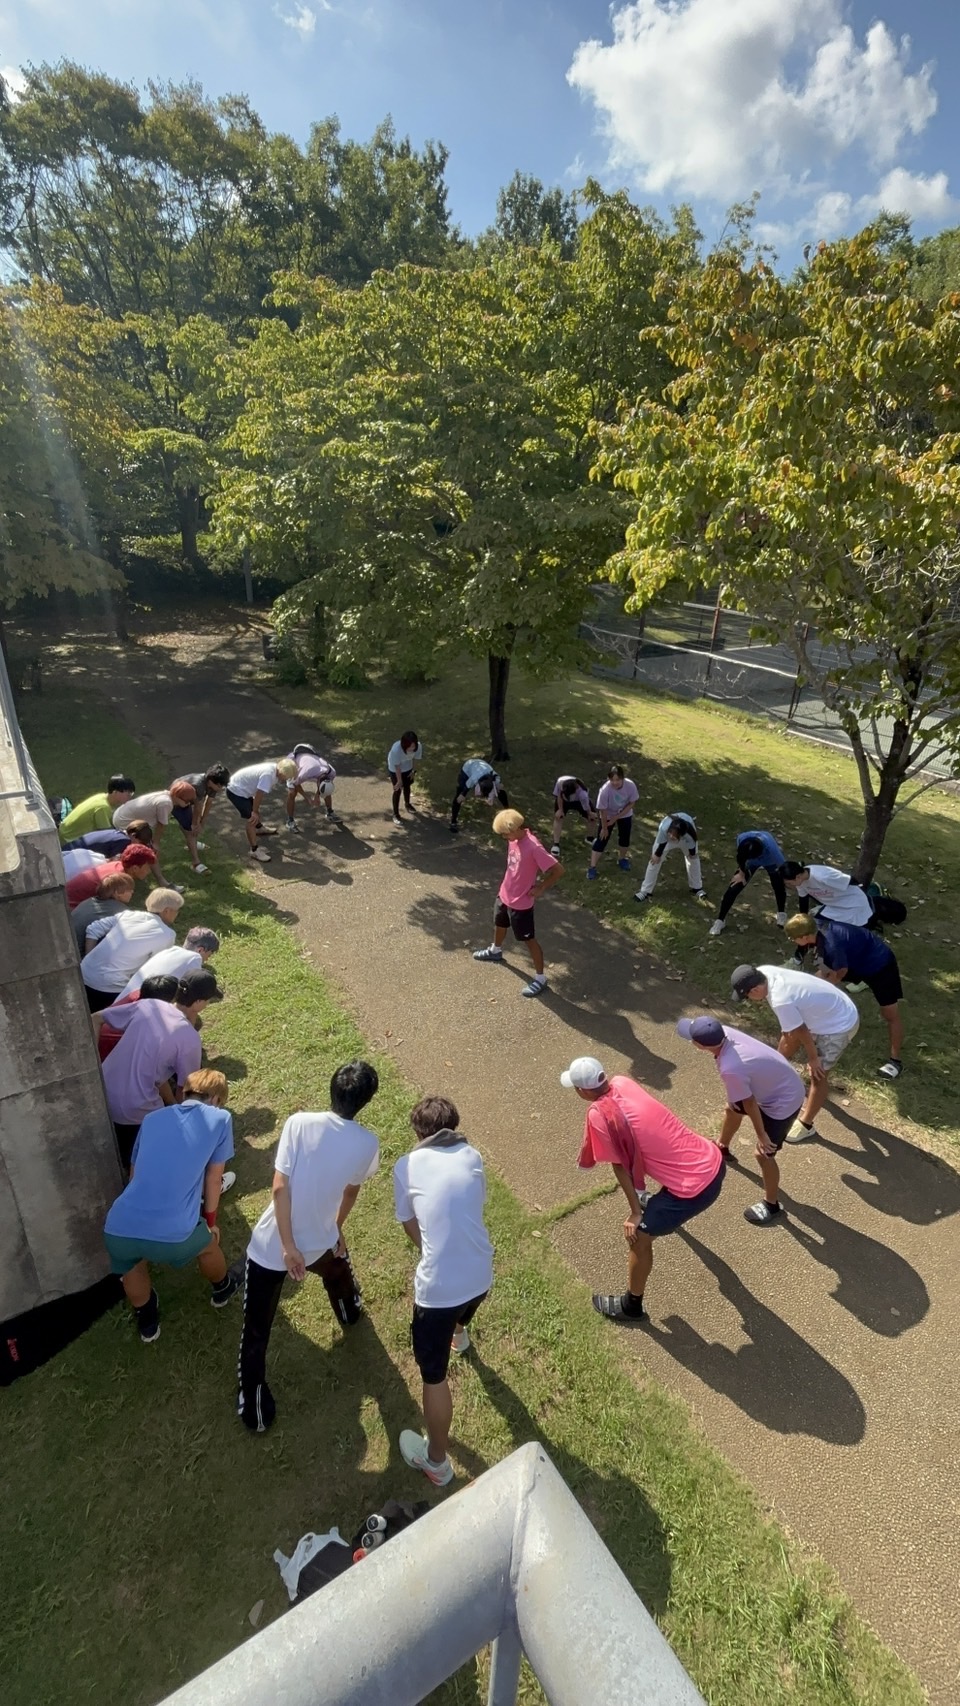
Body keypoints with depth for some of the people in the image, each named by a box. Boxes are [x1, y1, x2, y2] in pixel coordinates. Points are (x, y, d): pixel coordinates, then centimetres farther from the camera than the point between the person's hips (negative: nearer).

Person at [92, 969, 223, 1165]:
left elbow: (96, 1019, 6)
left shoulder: (147, 1005, -3)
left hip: (103, 1091, 6)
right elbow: (184, 1088, -5)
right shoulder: (190, 1039, -17)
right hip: (135, 1110, -5)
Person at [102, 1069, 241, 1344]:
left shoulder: (152, 1119, 18)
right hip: (172, 1234, -3)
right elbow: (213, 1178, 15)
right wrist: (210, 1220, 33)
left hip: (117, 1230, 3)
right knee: (207, 1244, 32)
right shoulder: (220, 1119, 6)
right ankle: (222, 1289, 57)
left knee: (133, 1265, 39)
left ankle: (147, 1322, 55)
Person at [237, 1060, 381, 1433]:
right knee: (337, 1265, 38)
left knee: (256, 1331, 20)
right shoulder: (368, 1144, -11)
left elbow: (280, 1186, -22)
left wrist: (288, 1246, -16)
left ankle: (255, 1409, 33)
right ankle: (349, 1312, 65)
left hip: (270, 1245, -3)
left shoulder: (300, 1123, -19)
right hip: (319, 1243, 3)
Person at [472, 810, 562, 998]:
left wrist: (541, 889, -19)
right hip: (504, 894, 8)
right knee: (499, 924, 31)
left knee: (529, 940, 5)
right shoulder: (514, 839, -7)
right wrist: (511, 882, 6)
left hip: (521, 902, -8)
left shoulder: (533, 847, -31)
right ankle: (495, 951, 59)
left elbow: (558, 870, -28)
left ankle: (540, 978, 20)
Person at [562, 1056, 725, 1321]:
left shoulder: (599, 1115, -19)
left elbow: (620, 1165, -9)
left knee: (638, 1235, 7)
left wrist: (635, 1213, 1)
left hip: (696, 1186, -8)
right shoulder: (623, 1083, 1)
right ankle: (662, 1208, 71)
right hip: (714, 1160, 9)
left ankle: (631, 1306, 29)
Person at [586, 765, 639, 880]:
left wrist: (616, 818, -17)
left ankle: (622, 859, 42)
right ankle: (592, 867, 4)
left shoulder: (630, 785, -31)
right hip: (608, 816, -3)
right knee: (601, 840, -2)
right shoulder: (605, 790, -38)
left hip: (625, 815, 3)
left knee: (624, 838, 15)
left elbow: (632, 803, -15)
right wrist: (604, 828, -13)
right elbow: (602, 810, -24)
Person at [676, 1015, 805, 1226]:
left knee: (763, 1154, 2)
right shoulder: (725, 1032, -19)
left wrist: (761, 1135, -8)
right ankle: (722, 1148, 54)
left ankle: (772, 1206, 27)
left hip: (784, 1101, -9)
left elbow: (750, 1103, -24)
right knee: (732, 1109, 26)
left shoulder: (730, 1069, -41)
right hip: (780, 1082, 9)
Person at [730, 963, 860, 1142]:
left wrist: (813, 1058, -7)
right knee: (788, 1040, 25)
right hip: (829, 1009, 9)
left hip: (840, 1025, -9)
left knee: (818, 1075, 1)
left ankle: (806, 1124, 17)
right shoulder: (764, 971, -14)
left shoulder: (781, 1001, -38)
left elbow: (802, 1033, -23)